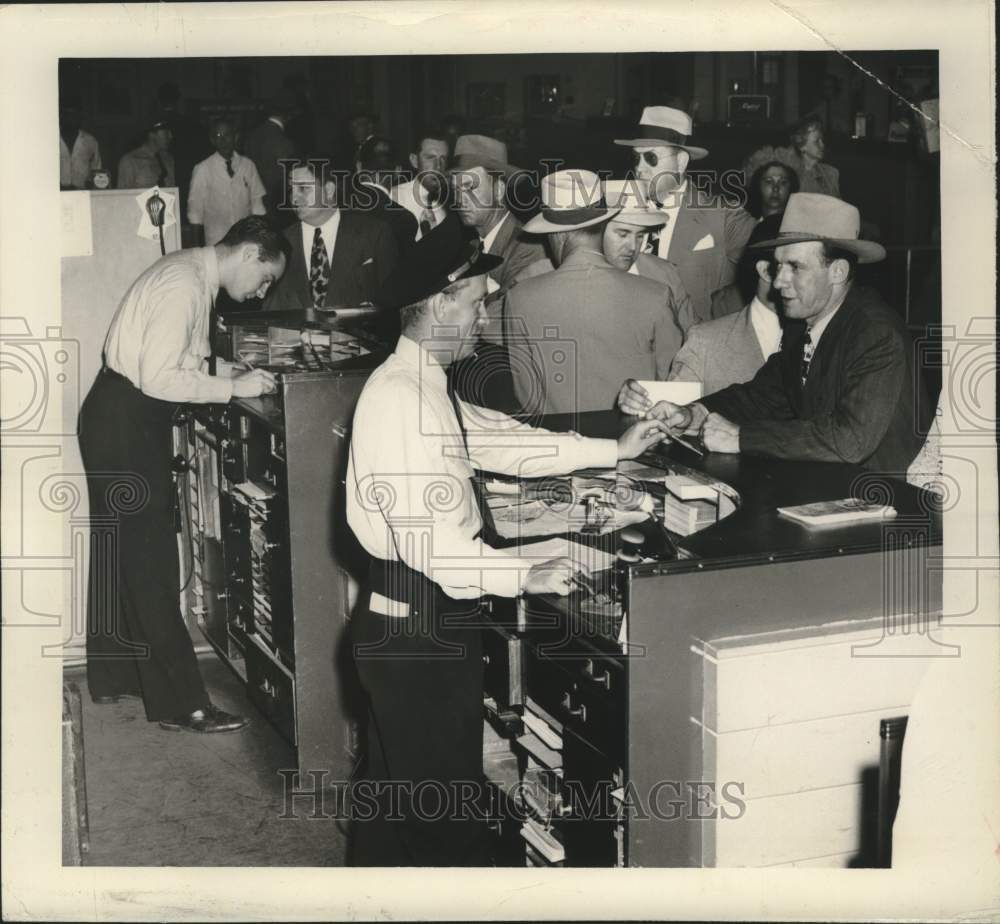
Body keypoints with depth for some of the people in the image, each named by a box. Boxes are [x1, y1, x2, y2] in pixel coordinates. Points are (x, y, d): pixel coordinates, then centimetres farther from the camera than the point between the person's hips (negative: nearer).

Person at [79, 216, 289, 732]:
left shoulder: (194, 274, 10)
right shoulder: (184, 285, -21)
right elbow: (158, 378, -26)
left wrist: (223, 372, 4)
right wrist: (234, 386, -19)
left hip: (125, 421, 10)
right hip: (125, 424, -10)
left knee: (121, 551, 18)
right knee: (149, 561, -6)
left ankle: (113, 677, 32)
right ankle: (180, 703, 0)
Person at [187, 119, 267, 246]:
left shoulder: (248, 165, 3)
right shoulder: (202, 169, -3)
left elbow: (257, 203, 7)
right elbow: (195, 210, 0)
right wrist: (200, 244, -2)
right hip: (215, 244, -2)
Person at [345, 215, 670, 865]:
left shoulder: (426, 387, 10)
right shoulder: (399, 398, -21)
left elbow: (502, 440, 17)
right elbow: (425, 538, -27)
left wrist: (613, 450, 18)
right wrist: (525, 575, -23)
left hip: (406, 625, 10)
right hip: (420, 629, -10)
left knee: (396, 795, 22)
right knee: (448, 811, 1)